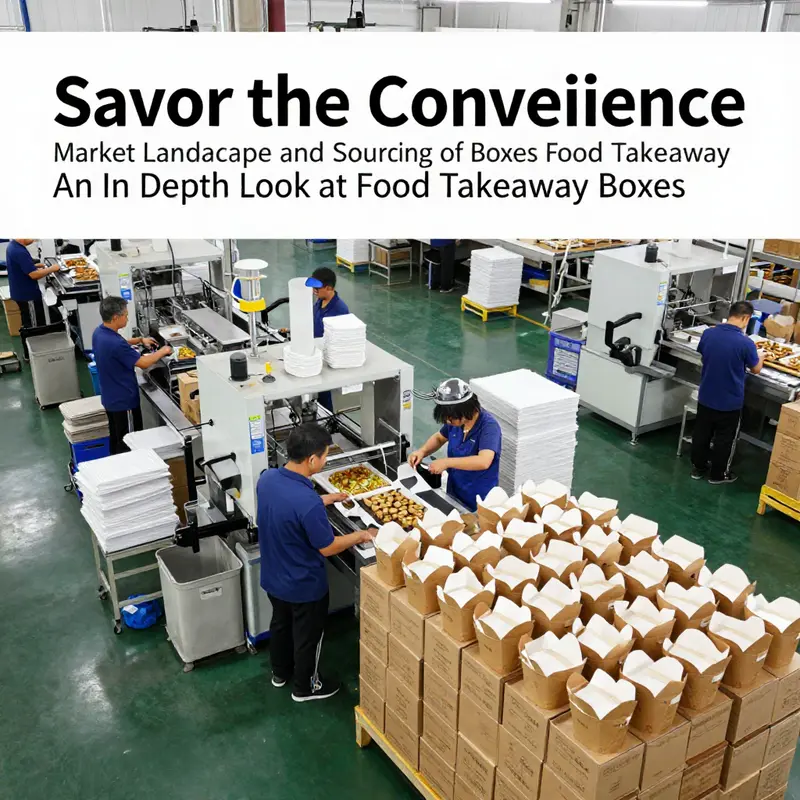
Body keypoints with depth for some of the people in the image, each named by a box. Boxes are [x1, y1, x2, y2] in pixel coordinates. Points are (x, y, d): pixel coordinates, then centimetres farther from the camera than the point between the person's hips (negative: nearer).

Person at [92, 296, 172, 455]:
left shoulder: (99, 332, -1)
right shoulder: (115, 344, -31)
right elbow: (143, 363, -24)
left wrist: (140, 339, 12)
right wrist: (163, 351, -10)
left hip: (110, 398, 10)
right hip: (123, 400, -10)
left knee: (116, 439, 22)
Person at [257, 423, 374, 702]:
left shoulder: (267, 478, -13)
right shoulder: (308, 502, -37)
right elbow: (327, 548, -23)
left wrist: (325, 500, 12)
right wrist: (360, 535, -8)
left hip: (273, 577, 7)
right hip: (304, 585, -7)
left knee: (280, 624, 30)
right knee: (307, 636, 19)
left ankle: (280, 672, 53)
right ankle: (304, 687, 42)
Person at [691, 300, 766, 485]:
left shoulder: (708, 334, -10)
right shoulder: (745, 343, -22)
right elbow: (756, 369, -4)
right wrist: (760, 357, 17)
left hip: (705, 397, 4)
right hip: (730, 402, -4)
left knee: (701, 433, 19)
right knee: (724, 438, 14)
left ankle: (698, 468, 33)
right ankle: (718, 474, 27)